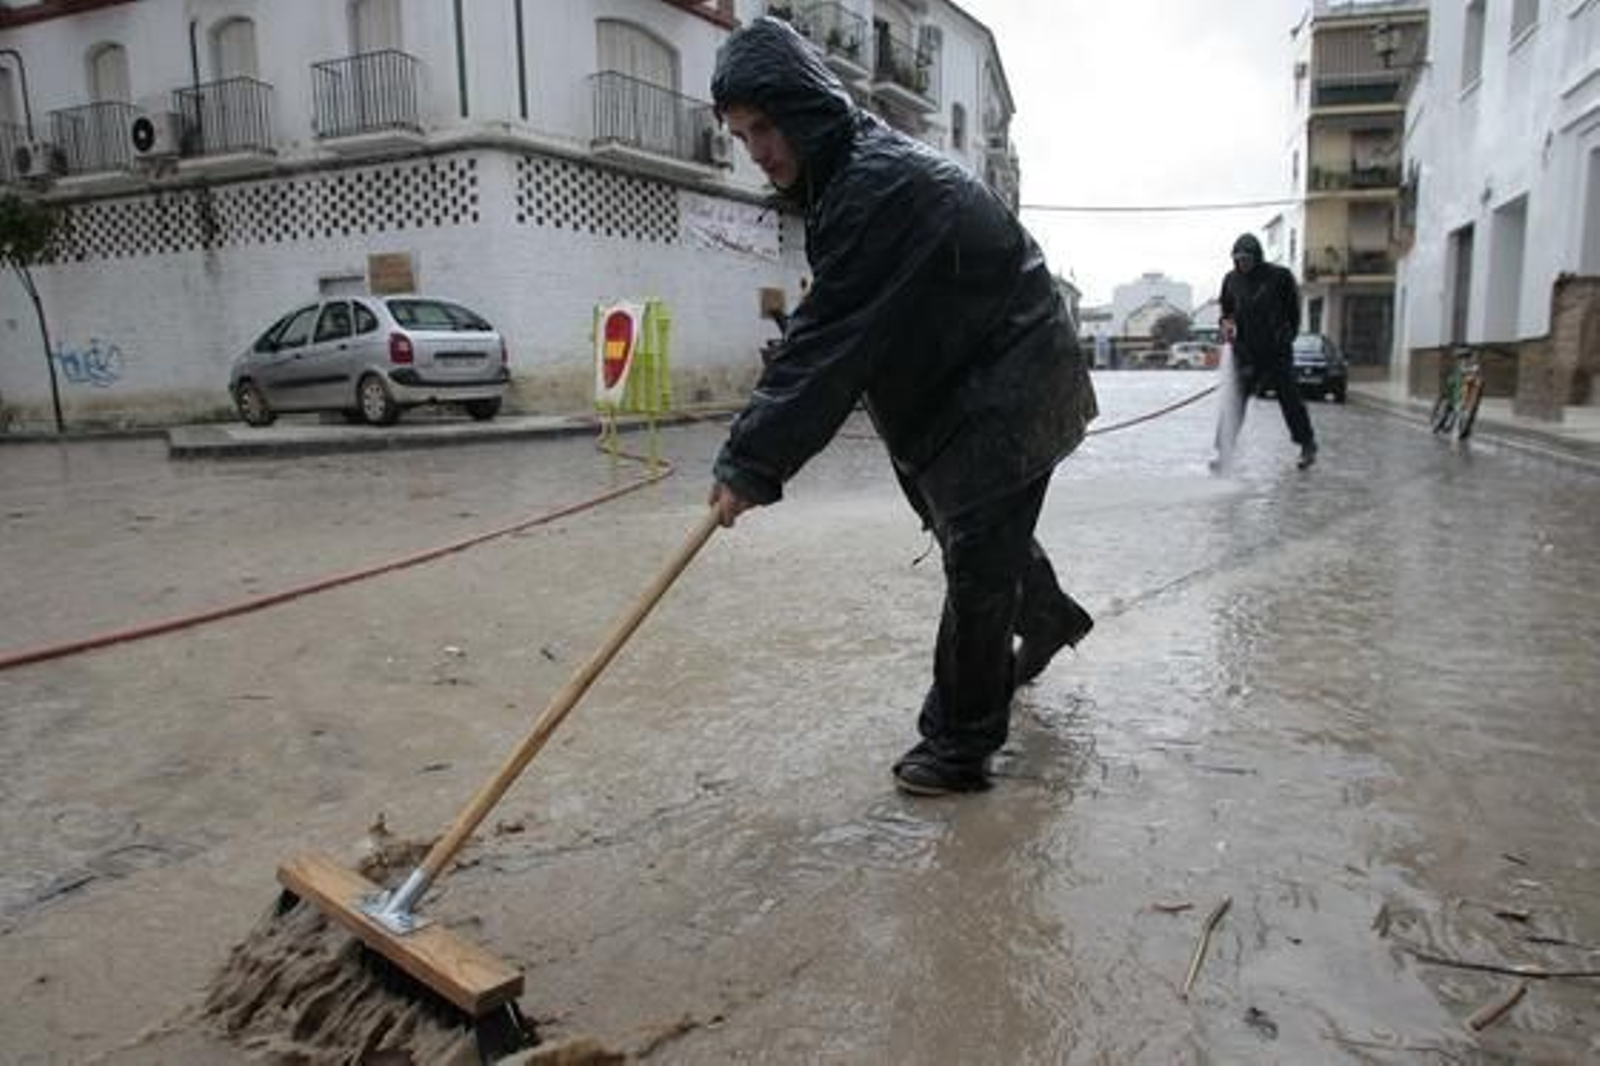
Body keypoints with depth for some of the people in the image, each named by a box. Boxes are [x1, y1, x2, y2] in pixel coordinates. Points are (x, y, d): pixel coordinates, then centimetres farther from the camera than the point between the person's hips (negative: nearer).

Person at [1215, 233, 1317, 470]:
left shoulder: (1279, 277, -5)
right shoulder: (1231, 280, 4)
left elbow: (1294, 310, 3)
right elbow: (1227, 310, 16)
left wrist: (1286, 337, -3)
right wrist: (1227, 323, -5)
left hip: (1277, 352, -2)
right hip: (1245, 352, 3)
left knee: (1289, 399, 4)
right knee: (1234, 402, -1)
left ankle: (1307, 445, 18)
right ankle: (1223, 451, 3)